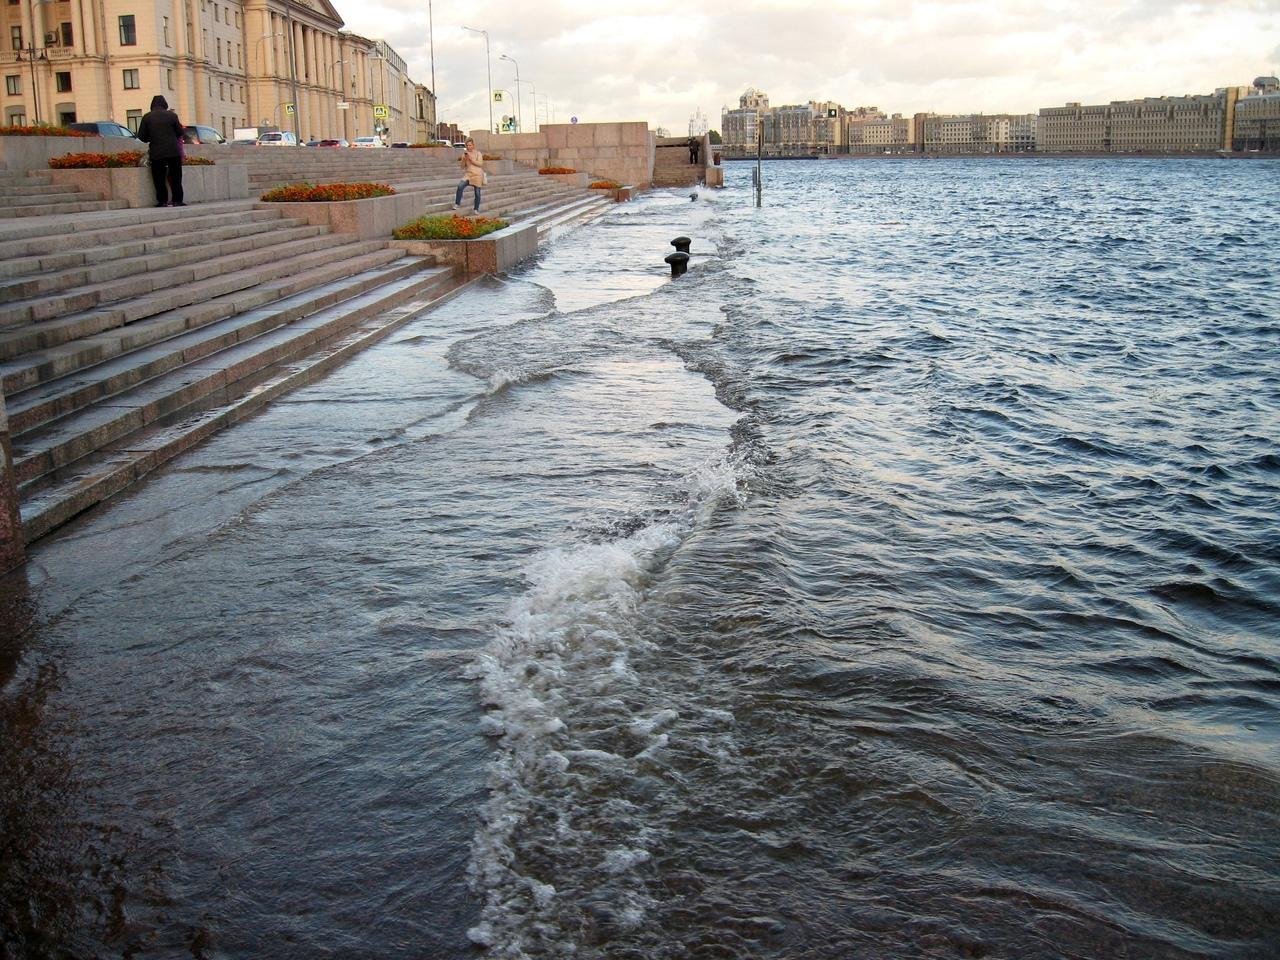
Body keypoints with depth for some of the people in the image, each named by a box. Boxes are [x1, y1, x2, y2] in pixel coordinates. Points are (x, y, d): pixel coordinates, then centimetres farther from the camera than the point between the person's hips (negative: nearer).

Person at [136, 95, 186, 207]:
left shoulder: (147, 118, 0)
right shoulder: (172, 115, -1)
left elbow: (141, 137, 2)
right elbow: (180, 132, 5)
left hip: (156, 152, 0)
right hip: (173, 151, 0)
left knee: (159, 178, 5)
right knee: (175, 177, 8)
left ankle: (162, 201, 0)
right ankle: (177, 200, 4)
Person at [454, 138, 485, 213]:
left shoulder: (478, 153, 1)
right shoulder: (464, 154, 10)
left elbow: (480, 164, -11)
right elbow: (462, 166, 10)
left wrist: (471, 159, -18)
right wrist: (464, 159, -9)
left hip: (477, 174, -2)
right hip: (468, 174, 2)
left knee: (477, 193, 3)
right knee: (460, 186, -24)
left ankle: (476, 209, 18)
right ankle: (457, 203, -14)